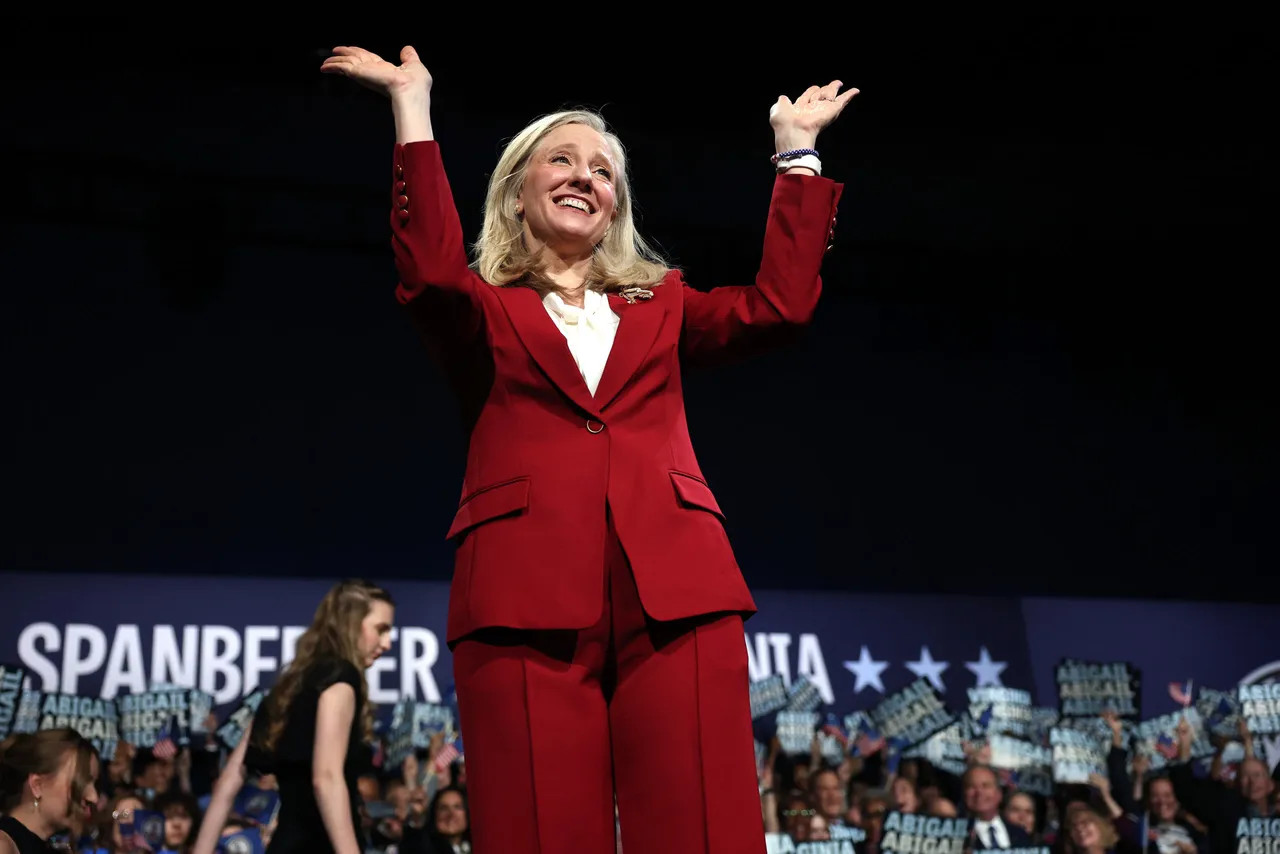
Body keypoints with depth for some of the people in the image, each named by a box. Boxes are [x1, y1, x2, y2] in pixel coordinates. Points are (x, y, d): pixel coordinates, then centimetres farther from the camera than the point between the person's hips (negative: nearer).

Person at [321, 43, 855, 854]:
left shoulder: (660, 303, 26)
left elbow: (781, 302, 11)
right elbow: (432, 273, -5)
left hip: (675, 588, 2)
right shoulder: (483, 312, 18)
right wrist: (413, 110, -3)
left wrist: (797, 149, 13)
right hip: (528, 593, -2)